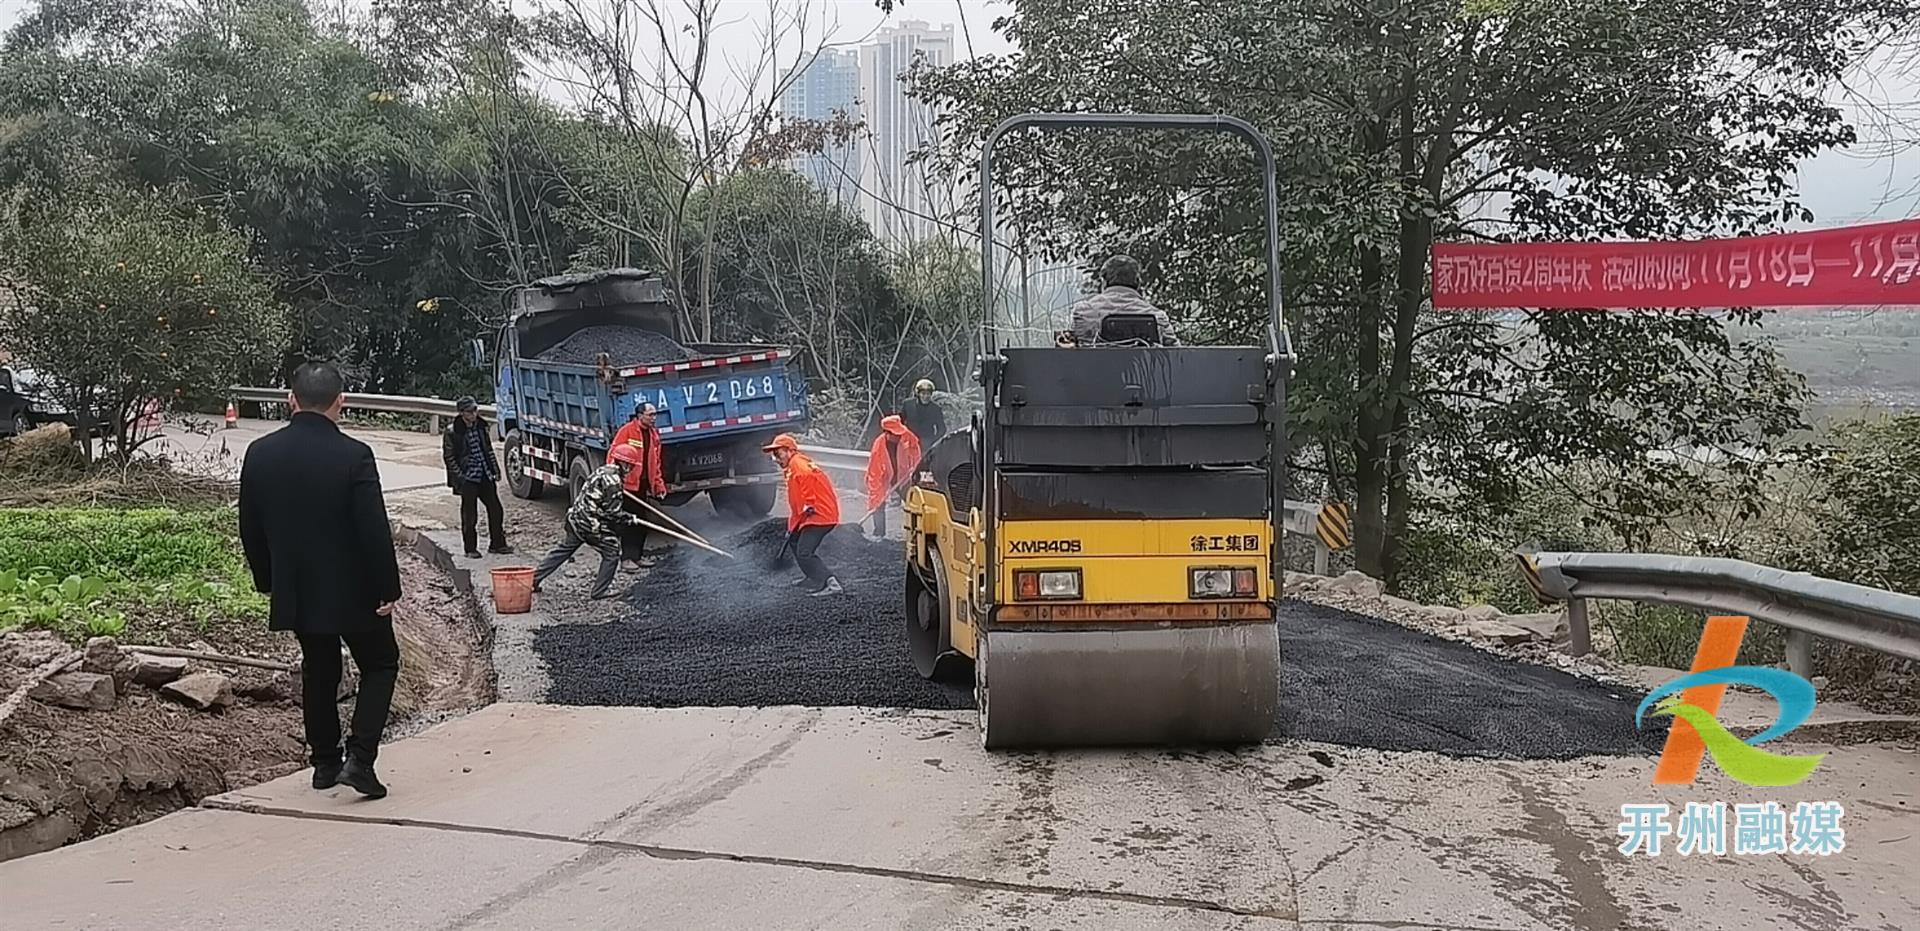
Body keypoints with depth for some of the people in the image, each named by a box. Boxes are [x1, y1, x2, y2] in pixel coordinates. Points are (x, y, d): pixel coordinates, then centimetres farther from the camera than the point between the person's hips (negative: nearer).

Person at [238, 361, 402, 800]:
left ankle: (325, 763, 26)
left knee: (318, 672, 20)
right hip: (352, 590, -5)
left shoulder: (260, 453, -2)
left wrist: (268, 581, 18)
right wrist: (387, 588, -8)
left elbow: (250, 528, 6)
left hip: (295, 590, 5)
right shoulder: (354, 456, -18)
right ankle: (359, 759, -2)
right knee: (380, 665, 12)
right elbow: (374, 530, -18)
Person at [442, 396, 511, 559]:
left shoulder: (481, 427, 9)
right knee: (469, 516, 1)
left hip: (486, 478, 6)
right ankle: (471, 549, 11)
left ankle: (497, 544, 18)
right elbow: (448, 457, -8)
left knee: (495, 510, 6)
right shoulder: (452, 433, -9)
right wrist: (460, 476, -13)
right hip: (468, 479, -6)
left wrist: (495, 470, 11)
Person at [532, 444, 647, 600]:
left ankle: (533, 579, 22)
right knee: (611, 552, 3)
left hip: (576, 516, 10)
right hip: (591, 523, -10)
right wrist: (630, 519, -6)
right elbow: (613, 511, -19)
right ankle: (599, 591, 7)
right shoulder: (613, 479, -17)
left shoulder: (603, 470, 13)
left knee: (563, 549, 18)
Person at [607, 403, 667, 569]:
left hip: (644, 485, 7)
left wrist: (659, 485, 13)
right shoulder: (627, 430, -9)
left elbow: (656, 463, 17)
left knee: (642, 521, 11)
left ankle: (639, 555, 21)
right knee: (628, 521, -3)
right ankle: (627, 557, 3)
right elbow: (613, 454, -12)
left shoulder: (654, 434, 12)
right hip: (628, 484, -7)